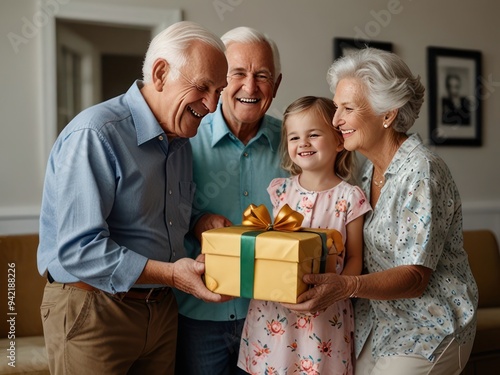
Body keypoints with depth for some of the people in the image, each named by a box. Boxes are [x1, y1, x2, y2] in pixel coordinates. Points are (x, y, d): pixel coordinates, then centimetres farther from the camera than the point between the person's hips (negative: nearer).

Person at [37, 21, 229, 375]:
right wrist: (170, 273, -27)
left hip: (162, 308, 7)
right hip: (93, 310, -7)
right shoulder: (93, 136, -20)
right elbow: (78, 250, -25)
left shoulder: (181, 141, 7)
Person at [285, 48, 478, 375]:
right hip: (377, 323, 7)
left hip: (428, 332, -7)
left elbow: (415, 278, -24)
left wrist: (346, 286, -39)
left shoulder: (422, 171, -21)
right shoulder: (369, 169, 3)